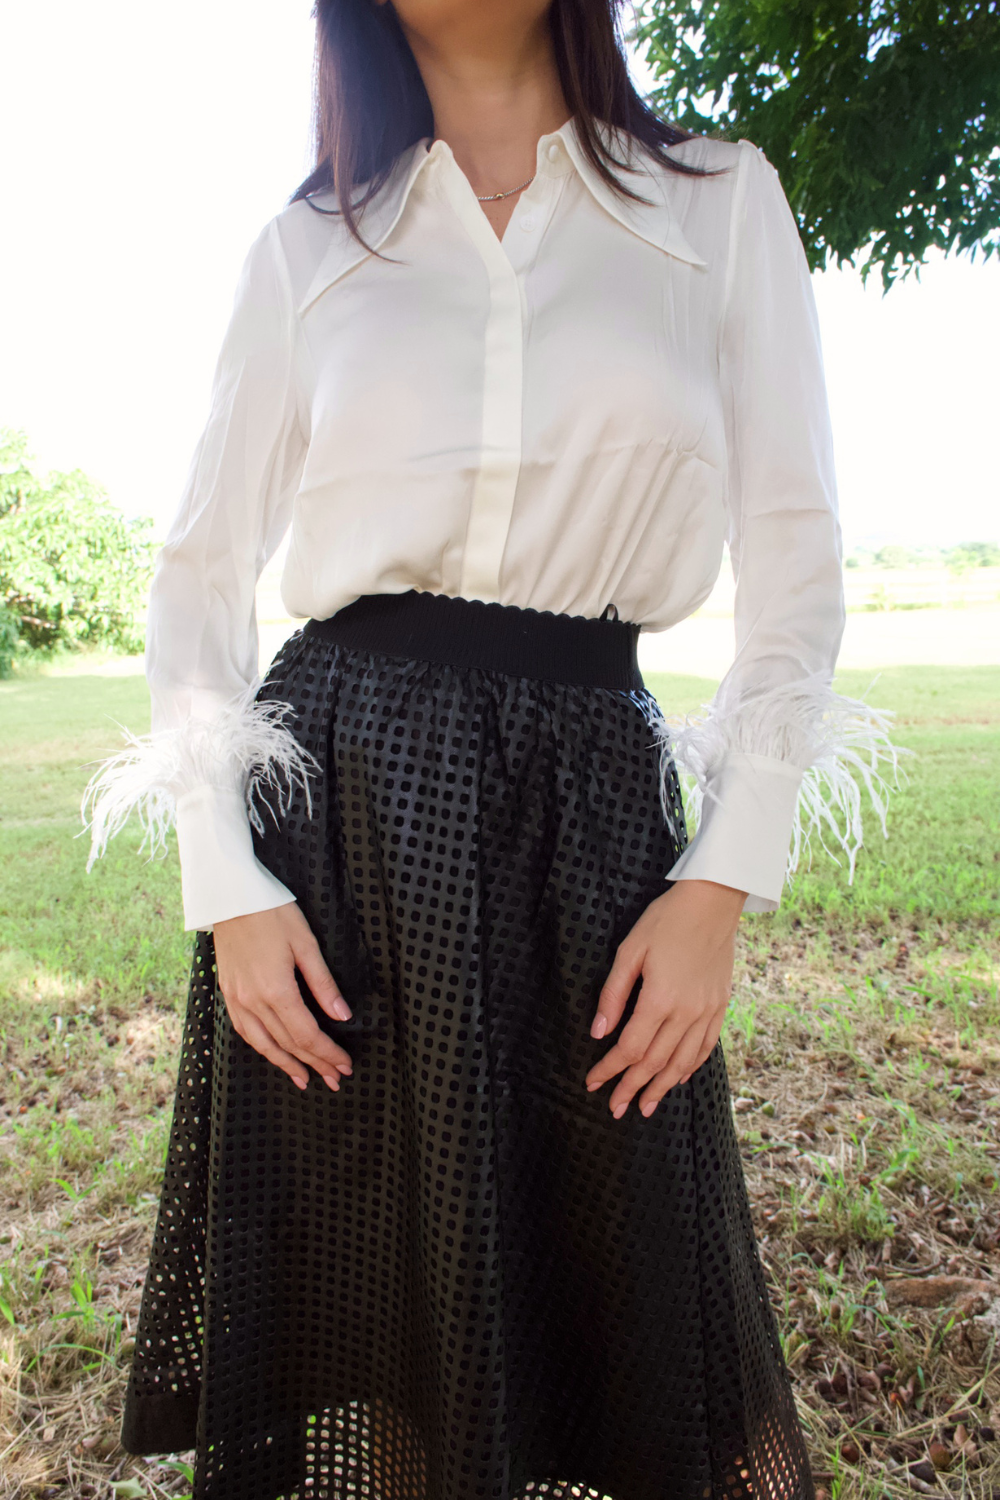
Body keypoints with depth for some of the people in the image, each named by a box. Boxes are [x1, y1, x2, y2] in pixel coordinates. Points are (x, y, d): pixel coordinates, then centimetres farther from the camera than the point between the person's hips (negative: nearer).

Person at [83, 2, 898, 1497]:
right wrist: (228, 883, -4)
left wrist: (724, 884, -6)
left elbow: (796, 571, 3)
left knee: (614, 1286, 11)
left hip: (595, 802, 0)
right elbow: (199, 570, 8)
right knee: (358, 1288, 11)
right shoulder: (309, 245, 10)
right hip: (339, 800, 1)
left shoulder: (724, 200, 9)